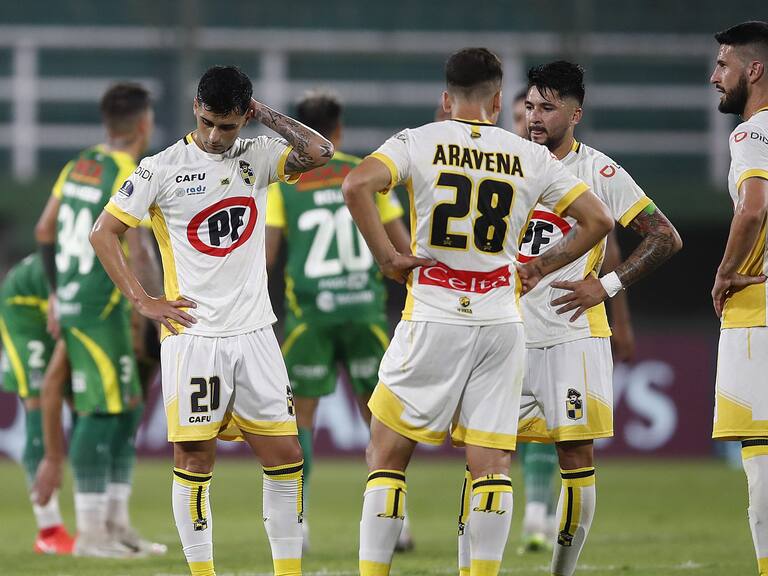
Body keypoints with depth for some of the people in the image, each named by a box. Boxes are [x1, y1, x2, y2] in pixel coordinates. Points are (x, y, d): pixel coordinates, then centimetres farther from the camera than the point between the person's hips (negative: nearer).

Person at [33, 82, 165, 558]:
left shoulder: (78, 167, 10)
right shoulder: (129, 179, -14)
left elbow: (44, 231, 19)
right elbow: (138, 253, -20)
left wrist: (58, 291, 29)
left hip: (70, 300, 8)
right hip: (100, 308, -8)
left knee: (128, 411, 14)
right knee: (102, 412, -5)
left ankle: (116, 522, 15)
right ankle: (90, 531, -4)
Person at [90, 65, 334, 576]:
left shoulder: (257, 157, 6)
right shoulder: (162, 169, -3)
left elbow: (320, 152, -10)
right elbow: (104, 233, 1)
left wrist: (265, 114, -4)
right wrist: (143, 301, -5)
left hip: (254, 332, 3)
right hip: (193, 333, -3)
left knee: (285, 453, 1)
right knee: (195, 456, -2)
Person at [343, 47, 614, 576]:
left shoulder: (418, 143, -1)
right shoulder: (531, 157, 6)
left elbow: (357, 185, -18)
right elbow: (598, 220, 6)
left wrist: (387, 256, -8)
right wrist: (542, 268, 16)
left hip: (432, 321, -2)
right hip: (502, 324, 2)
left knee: (387, 455, 7)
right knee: (492, 463, 4)